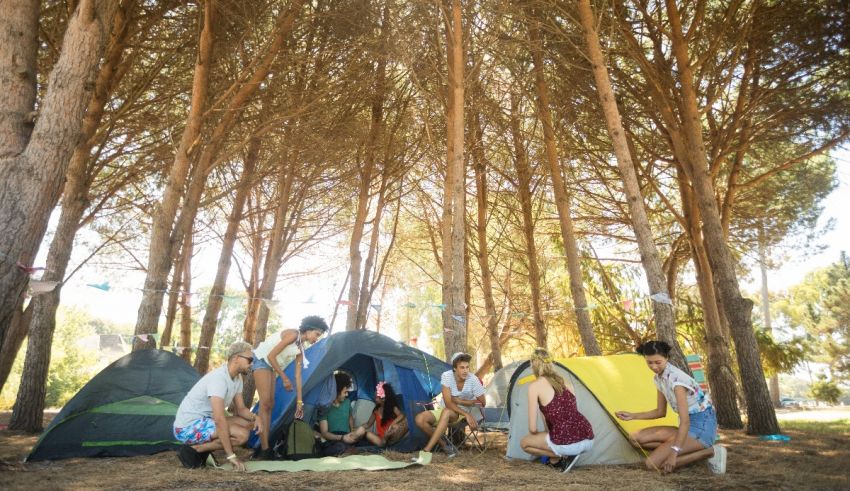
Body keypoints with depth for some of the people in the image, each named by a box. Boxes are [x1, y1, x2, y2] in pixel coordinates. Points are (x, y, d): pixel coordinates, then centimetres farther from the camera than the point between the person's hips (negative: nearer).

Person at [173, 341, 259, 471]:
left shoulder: (237, 378, 4)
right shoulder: (219, 378, -25)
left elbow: (241, 409, 12)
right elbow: (219, 419, -30)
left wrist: (254, 417, -11)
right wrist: (231, 455, -28)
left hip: (204, 421, 10)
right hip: (187, 428, -10)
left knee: (248, 423, 0)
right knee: (242, 435, -22)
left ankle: (203, 448, 4)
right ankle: (193, 450, -9)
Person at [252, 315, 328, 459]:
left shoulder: (301, 348, 5)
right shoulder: (292, 334, -21)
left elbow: (298, 375, 7)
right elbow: (271, 356, -22)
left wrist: (299, 400, 5)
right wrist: (284, 378, -15)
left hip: (270, 366, 9)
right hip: (261, 360, -9)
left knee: (270, 404, 6)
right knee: (265, 403, -14)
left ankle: (264, 447, 11)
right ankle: (264, 449, -13)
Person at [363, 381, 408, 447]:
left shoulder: (393, 408, -6)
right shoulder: (376, 410, 5)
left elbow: (401, 415, -25)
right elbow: (368, 424, 14)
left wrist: (391, 425, -37)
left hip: (391, 436, -2)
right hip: (380, 437, 2)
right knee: (367, 434, -24)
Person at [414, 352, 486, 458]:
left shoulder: (473, 380, -18)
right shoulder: (446, 376, -17)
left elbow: (482, 402, -7)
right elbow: (448, 403, -22)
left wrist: (459, 401, -10)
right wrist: (467, 414, -32)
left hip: (460, 414, -2)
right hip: (443, 410, 2)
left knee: (446, 412, -38)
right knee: (420, 419, -23)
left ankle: (426, 450, -36)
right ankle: (444, 444, -4)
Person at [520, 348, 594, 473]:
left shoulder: (535, 385, -2)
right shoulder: (563, 381, 17)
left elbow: (532, 428, -2)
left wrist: (536, 435, 23)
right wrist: (546, 435, 40)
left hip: (567, 443, -7)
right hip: (588, 440, 7)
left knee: (524, 443, 19)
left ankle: (563, 457, 3)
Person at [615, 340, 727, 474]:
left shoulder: (676, 378, -23)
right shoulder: (659, 378, 5)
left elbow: (685, 421, -27)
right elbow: (661, 412, 16)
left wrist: (674, 453, -33)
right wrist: (632, 416, 9)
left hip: (702, 427, -9)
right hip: (688, 426, 9)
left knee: (653, 463, -20)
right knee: (638, 438, -5)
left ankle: (709, 452, -8)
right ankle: (698, 449, -1)